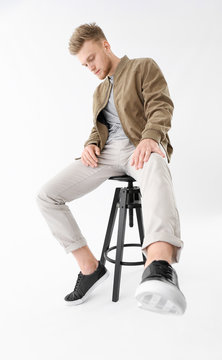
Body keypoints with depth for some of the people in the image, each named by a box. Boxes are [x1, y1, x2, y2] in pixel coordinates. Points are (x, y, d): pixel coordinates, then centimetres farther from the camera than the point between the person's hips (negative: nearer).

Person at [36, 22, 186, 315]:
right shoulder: (99, 92, 31)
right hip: (106, 152, 6)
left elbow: (161, 106, -3)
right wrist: (91, 144, 1)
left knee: (154, 168, -45)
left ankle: (159, 266, -68)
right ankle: (89, 267, -7)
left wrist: (149, 137, -24)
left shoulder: (144, 67, 12)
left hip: (140, 148, -5)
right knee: (47, 196, -13)